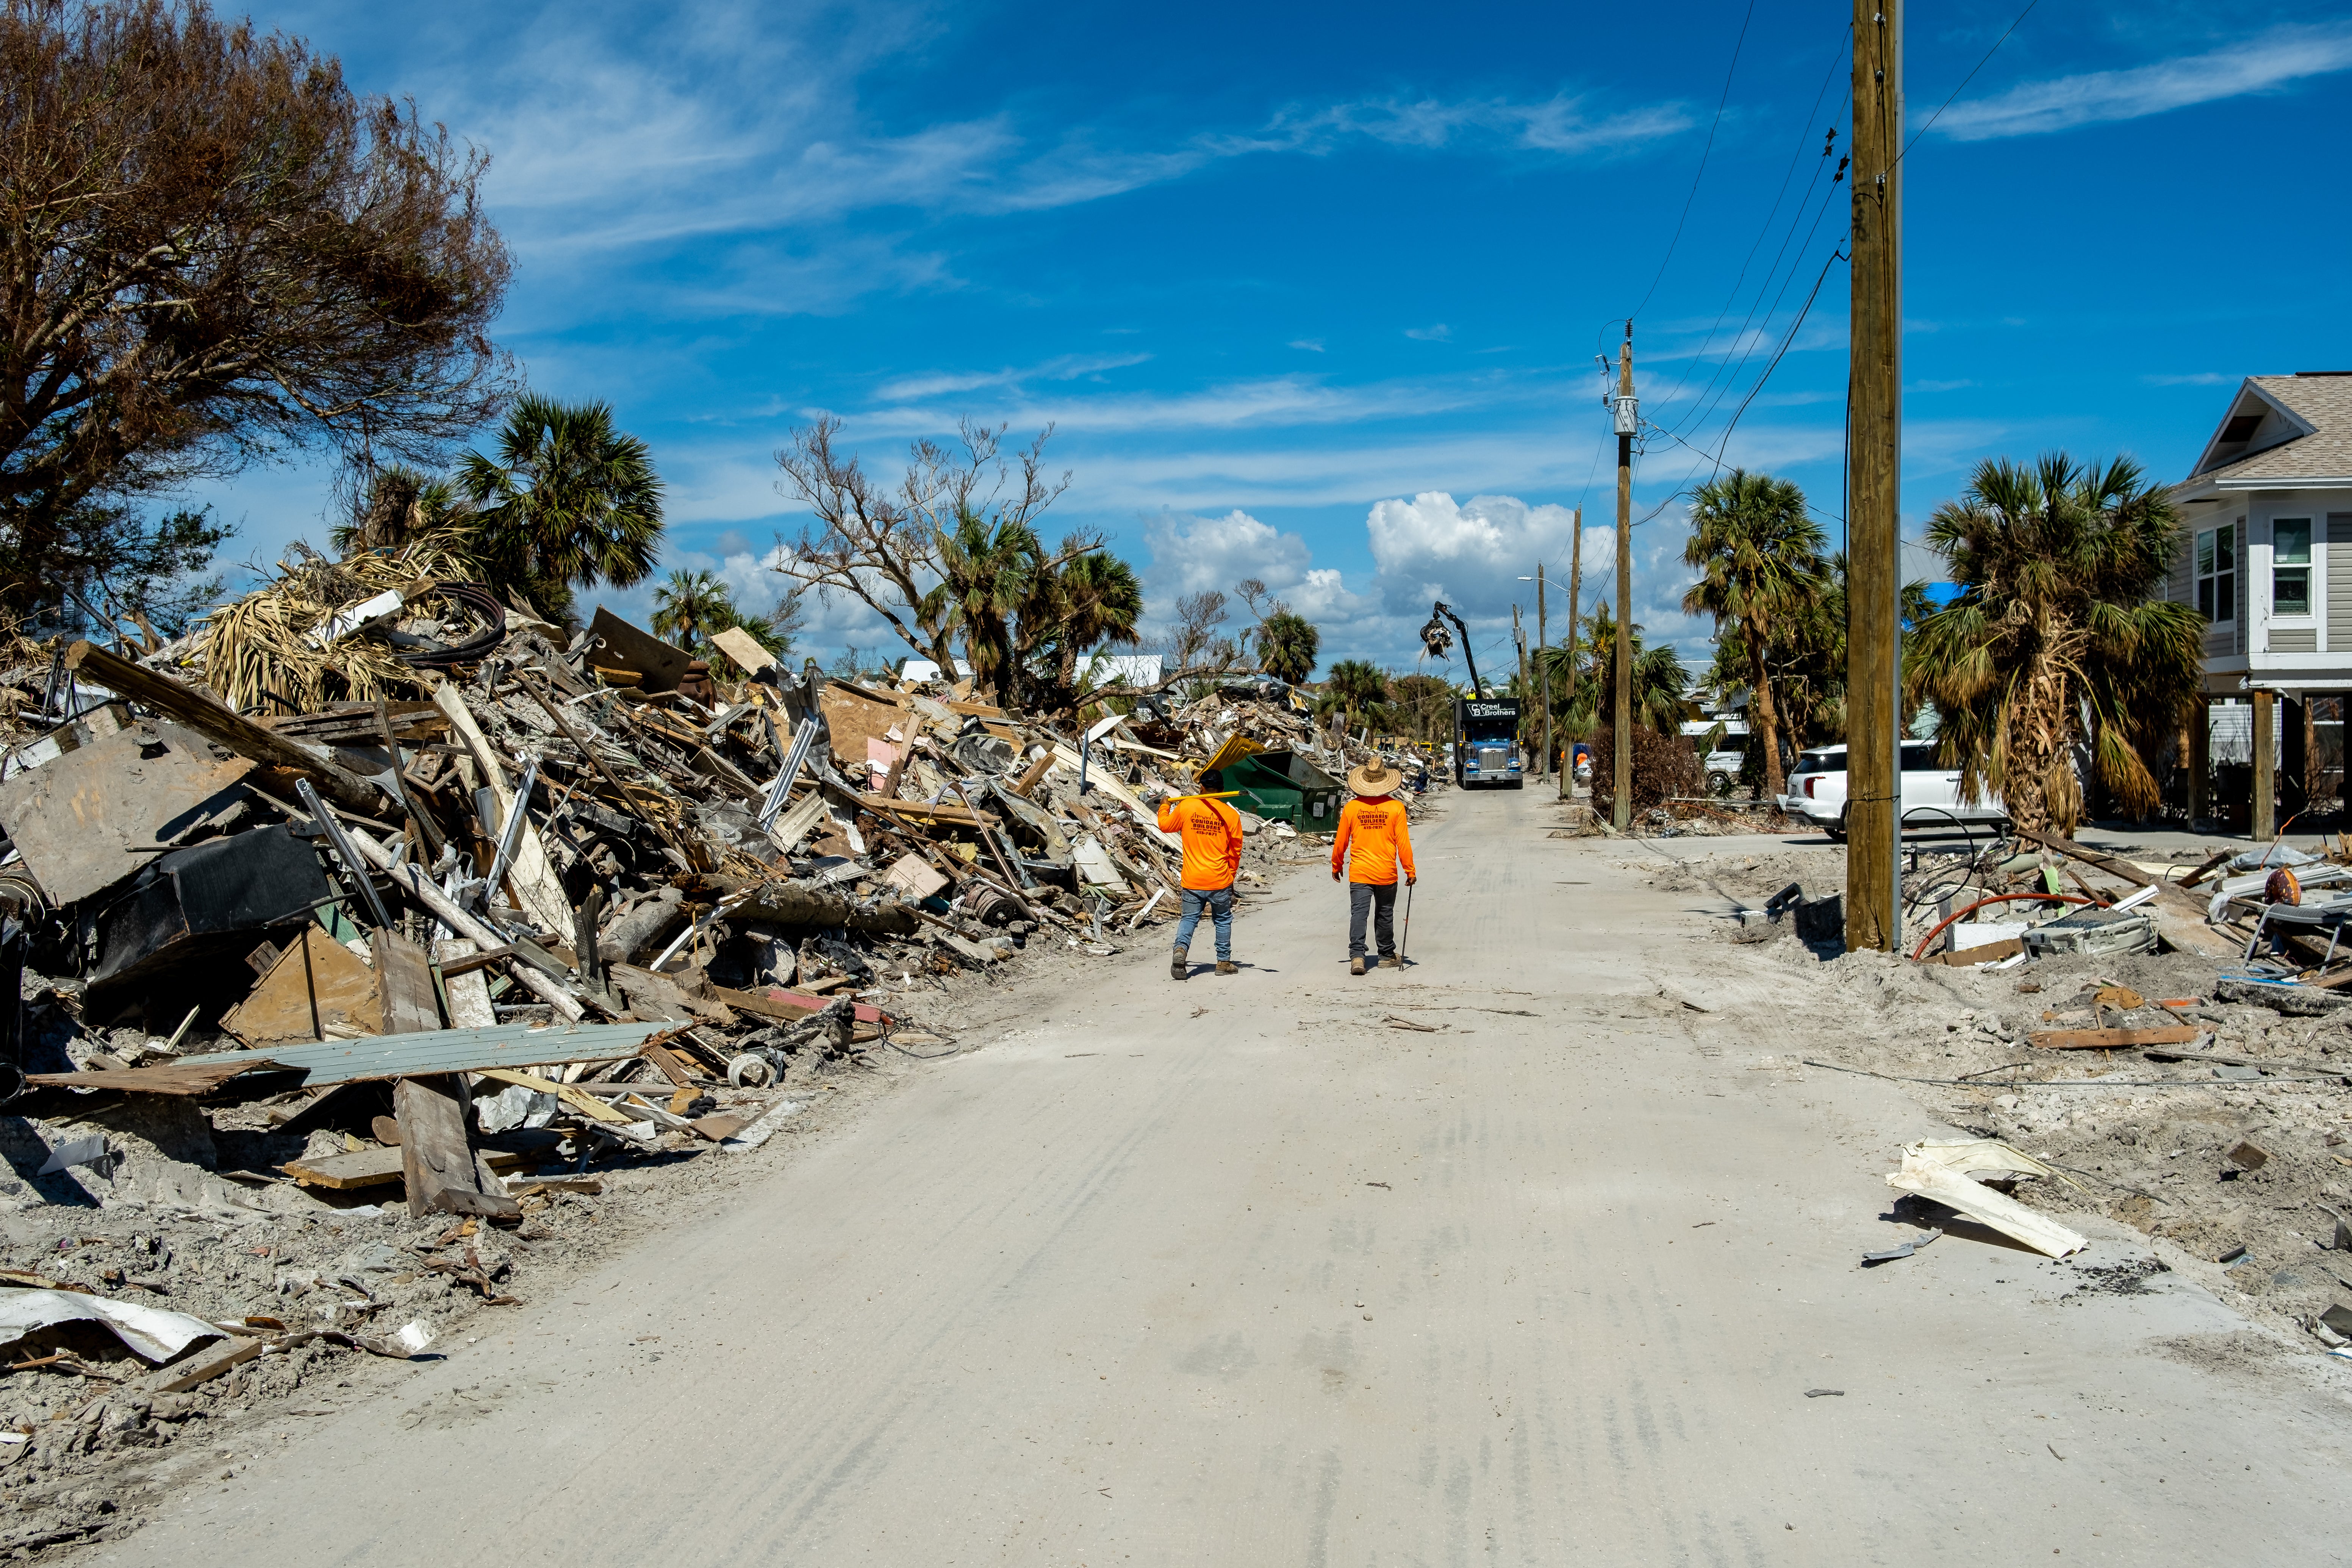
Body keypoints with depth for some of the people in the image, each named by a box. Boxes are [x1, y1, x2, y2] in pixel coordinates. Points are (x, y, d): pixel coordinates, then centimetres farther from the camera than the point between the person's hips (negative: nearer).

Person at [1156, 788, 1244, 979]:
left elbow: (1165, 826, 11)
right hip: (1219, 880, 0)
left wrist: (1164, 807, 31)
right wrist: (1230, 875, 18)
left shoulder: (1185, 806, -6)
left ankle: (1181, 949, -15)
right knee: (1223, 920, 16)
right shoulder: (1231, 814, -5)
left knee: (1189, 918, 10)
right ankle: (1223, 962, 20)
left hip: (1192, 880, 0)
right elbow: (1236, 850, 4)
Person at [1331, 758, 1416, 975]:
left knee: (1358, 913, -3)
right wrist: (1410, 871, 4)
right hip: (1387, 874, 0)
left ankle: (1356, 955, -18)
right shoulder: (1396, 808, -7)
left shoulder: (1351, 807, -4)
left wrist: (1336, 866, 17)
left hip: (1359, 873, 0)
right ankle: (1387, 955, 29)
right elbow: (1403, 843, -6)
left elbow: (1340, 842, 2)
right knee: (1385, 915, 15)